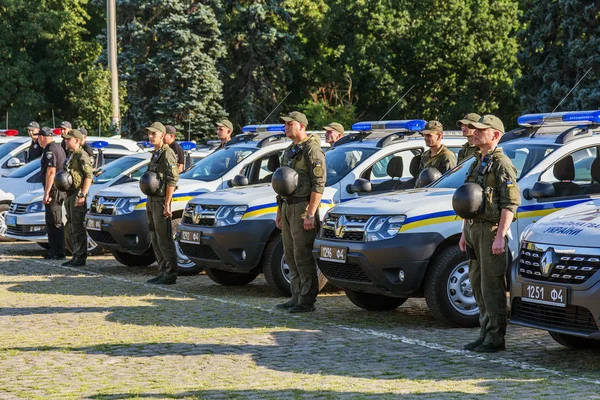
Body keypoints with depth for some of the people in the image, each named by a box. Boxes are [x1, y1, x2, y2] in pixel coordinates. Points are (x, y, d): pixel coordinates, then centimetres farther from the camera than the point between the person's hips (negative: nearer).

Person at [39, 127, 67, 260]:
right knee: (52, 222, 16)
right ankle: (53, 250, 22)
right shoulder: (59, 148, 17)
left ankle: (58, 253, -7)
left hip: (53, 190, -10)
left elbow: (51, 172, -22)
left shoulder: (50, 150, -15)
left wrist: (47, 193, -22)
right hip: (60, 190, 10)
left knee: (54, 223, -8)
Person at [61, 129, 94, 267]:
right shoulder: (70, 156, 19)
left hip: (78, 196, -10)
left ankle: (81, 257, -7)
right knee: (72, 228, 12)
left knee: (78, 228, -9)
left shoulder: (82, 156, -11)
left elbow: (89, 177, -17)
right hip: (69, 196, 10)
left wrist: (82, 195, -23)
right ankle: (76, 256, 18)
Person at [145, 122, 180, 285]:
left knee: (164, 239, -8)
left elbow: (172, 181, -18)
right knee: (155, 238, 11)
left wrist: (166, 205, -22)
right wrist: (150, 203, 19)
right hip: (152, 200, 10)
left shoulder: (167, 154, -12)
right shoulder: (155, 154, 18)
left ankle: (171, 274, -5)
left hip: (161, 201, -10)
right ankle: (163, 271, 17)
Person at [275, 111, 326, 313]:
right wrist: (279, 212, 20)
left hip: (303, 207, -9)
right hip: (288, 207, 9)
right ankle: (297, 297, 16)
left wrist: (310, 214, -21)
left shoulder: (312, 150, -11)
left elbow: (318, 184, -17)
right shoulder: (290, 151, 18)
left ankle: (307, 301, -6)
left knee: (303, 255, -9)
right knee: (290, 255, 10)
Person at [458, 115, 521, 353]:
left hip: (491, 230, -9)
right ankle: (485, 334, 18)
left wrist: (500, 236, -22)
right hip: (474, 229, 9)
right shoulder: (477, 163, 19)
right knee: (478, 285, 11)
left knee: (492, 287, -7)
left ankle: (496, 338, -4)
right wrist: (464, 233, 19)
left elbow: (510, 203, -17)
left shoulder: (501, 164, -10)